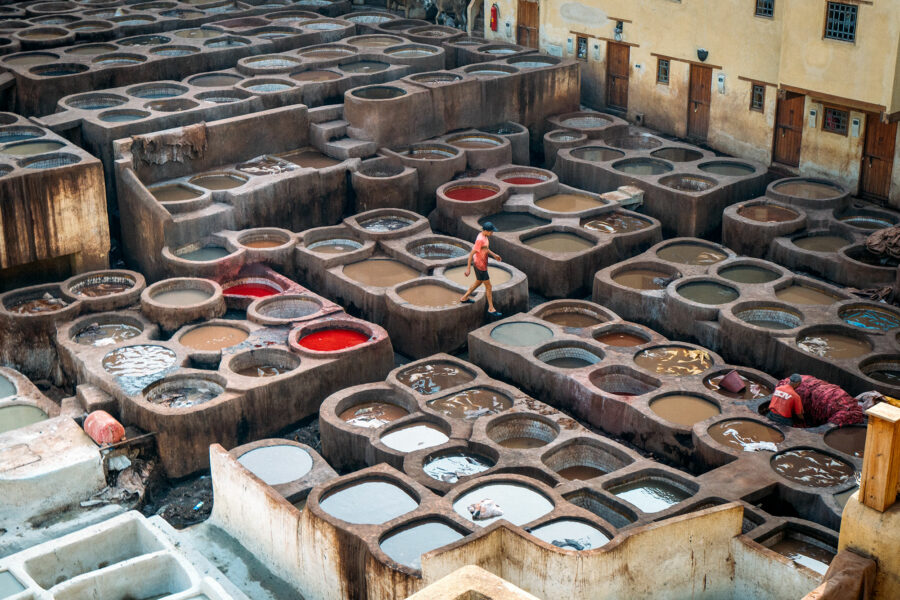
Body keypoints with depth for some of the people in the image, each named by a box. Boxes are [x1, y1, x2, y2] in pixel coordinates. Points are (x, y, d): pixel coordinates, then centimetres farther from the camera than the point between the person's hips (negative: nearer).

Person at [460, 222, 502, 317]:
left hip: (481, 264, 10)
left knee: (478, 282, 27)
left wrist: (494, 255, 24)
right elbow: (471, 254, -25)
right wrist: (468, 268, -23)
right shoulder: (480, 240, -28)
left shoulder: (484, 236, 1)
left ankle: (464, 298, 41)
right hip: (480, 266, -10)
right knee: (488, 287, 1)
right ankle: (491, 309, 11)